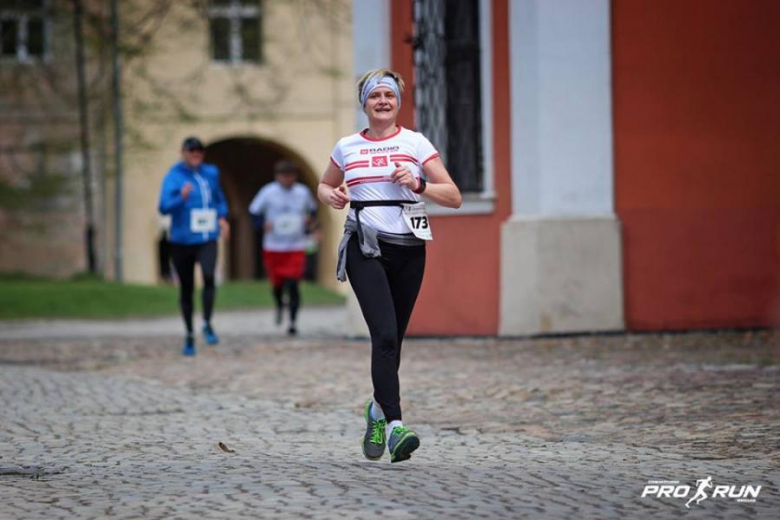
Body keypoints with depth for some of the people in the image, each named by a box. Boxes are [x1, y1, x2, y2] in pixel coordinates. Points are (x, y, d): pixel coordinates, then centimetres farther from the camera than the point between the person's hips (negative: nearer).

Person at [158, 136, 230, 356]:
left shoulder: (211, 173, 9)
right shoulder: (174, 176, -5)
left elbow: (219, 199, 26)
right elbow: (164, 206, -16)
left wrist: (222, 217, 10)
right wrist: (181, 198, -34)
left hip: (207, 239, 1)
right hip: (182, 239, -1)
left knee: (209, 275, -26)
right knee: (186, 288, 6)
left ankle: (208, 324, -13)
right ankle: (189, 336, 21)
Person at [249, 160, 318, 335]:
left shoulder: (303, 192, 0)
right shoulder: (268, 192, -6)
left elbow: (312, 209, 19)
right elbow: (254, 211, 2)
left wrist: (309, 226, 5)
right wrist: (263, 224, -15)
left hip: (296, 248, 0)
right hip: (273, 248, 0)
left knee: (293, 285, -12)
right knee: (277, 283, 10)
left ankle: (293, 321, -5)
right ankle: (279, 305, 44)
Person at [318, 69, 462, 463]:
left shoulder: (416, 144, 4)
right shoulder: (346, 148, 9)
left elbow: (454, 197, 2)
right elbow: (324, 186, 26)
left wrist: (419, 184, -15)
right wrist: (331, 197, 3)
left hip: (408, 249, 1)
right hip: (365, 249, -1)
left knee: (392, 340, 8)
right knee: (385, 335, -18)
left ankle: (378, 410, 34)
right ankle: (395, 427, -24)